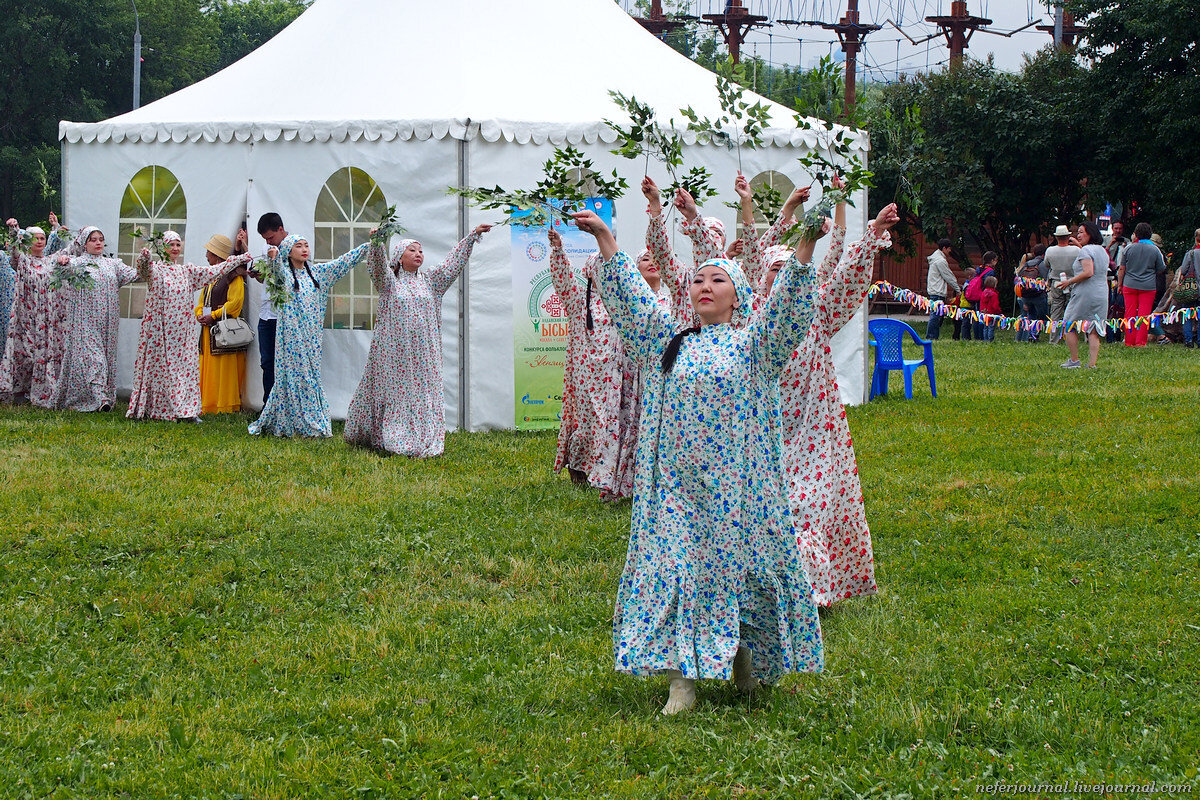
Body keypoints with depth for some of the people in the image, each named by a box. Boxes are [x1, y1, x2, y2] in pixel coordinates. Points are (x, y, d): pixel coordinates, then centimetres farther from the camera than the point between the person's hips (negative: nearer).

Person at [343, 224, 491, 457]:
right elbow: (378, 265, -16)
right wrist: (377, 243, -35)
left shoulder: (429, 281, 14)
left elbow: (453, 263, 16)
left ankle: (421, 440, 1)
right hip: (394, 349, -4)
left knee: (423, 393, -1)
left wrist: (473, 236, 12)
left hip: (423, 351, 4)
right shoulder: (389, 281, 2)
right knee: (394, 393, 0)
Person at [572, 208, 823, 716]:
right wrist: (604, 240, 5)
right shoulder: (672, 340, 13)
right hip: (678, 481, 2)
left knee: (739, 564, 3)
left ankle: (747, 661, 23)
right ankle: (683, 678, -4)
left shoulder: (754, 343, 5)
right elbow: (630, 298, 12)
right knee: (676, 566, -4)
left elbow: (789, 310, -9)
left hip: (737, 483, -2)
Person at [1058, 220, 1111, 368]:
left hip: (1084, 294, -7)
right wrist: (1080, 246, 31)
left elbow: (1088, 272, -22)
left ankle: (1074, 360, 5)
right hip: (1102, 295, 7)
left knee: (1070, 325, 7)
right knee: (1093, 331, 5)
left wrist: (1069, 282, -12)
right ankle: (1092, 364, -2)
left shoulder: (1085, 250, -11)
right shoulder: (1103, 251, 14)